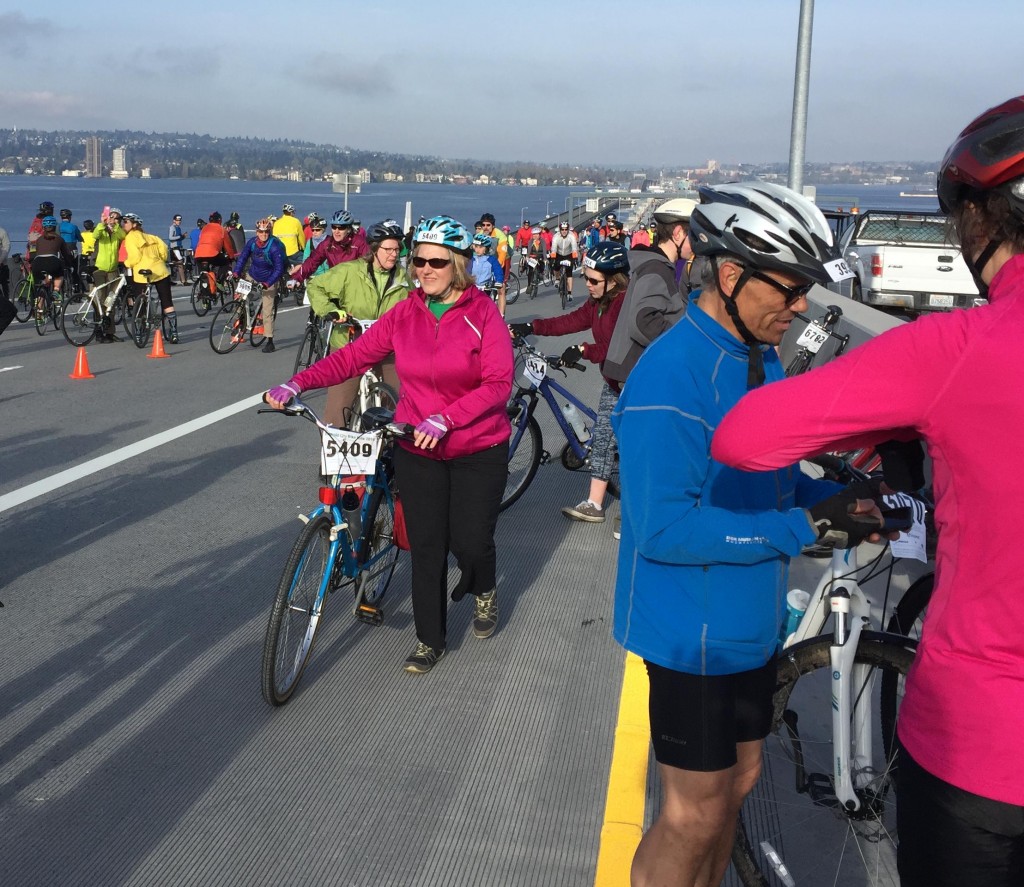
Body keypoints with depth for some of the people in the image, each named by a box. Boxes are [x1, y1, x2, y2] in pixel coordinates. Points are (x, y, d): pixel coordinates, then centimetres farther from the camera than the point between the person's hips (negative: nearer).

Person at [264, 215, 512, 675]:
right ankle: (430, 640, 22)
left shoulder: (483, 313, -10)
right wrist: (296, 383, -18)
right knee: (425, 546, 5)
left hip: (478, 449, -2)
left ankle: (485, 589, 38)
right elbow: (352, 356, -4)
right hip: (418, 449, 3)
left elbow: (498, 383, -18)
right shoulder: (404, 314, 0)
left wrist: (444, 419, -29)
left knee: (470, 542, 1)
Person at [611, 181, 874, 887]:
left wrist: (835, 499, -4)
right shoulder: (670, 377, -24)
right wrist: (803, 528, -27)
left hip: (748, 619, 9)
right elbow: (664, 528, -29)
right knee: (697, 814, 4)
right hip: (693, 631, -9)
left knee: (739, 778, 21)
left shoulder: (761, 359, 5)